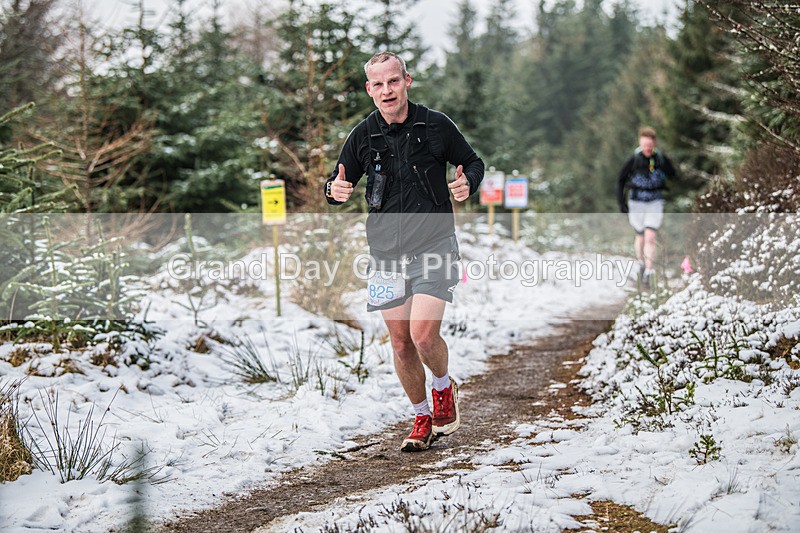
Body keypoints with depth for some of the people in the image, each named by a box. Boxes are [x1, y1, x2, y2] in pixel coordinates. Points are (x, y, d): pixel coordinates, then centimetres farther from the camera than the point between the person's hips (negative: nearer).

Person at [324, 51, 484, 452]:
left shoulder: (436, 126, -4)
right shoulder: (363, 136, 1)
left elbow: (473, 163, 9)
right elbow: (338, 182, 11)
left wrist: (467, 184, -14)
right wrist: (336, 190, -13)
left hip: (433, 246, -3)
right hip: (386, 253, 3)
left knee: (424, 334, -15)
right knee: (400, 342, 7)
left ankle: (445, 388, 18)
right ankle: (422, 418, 26)